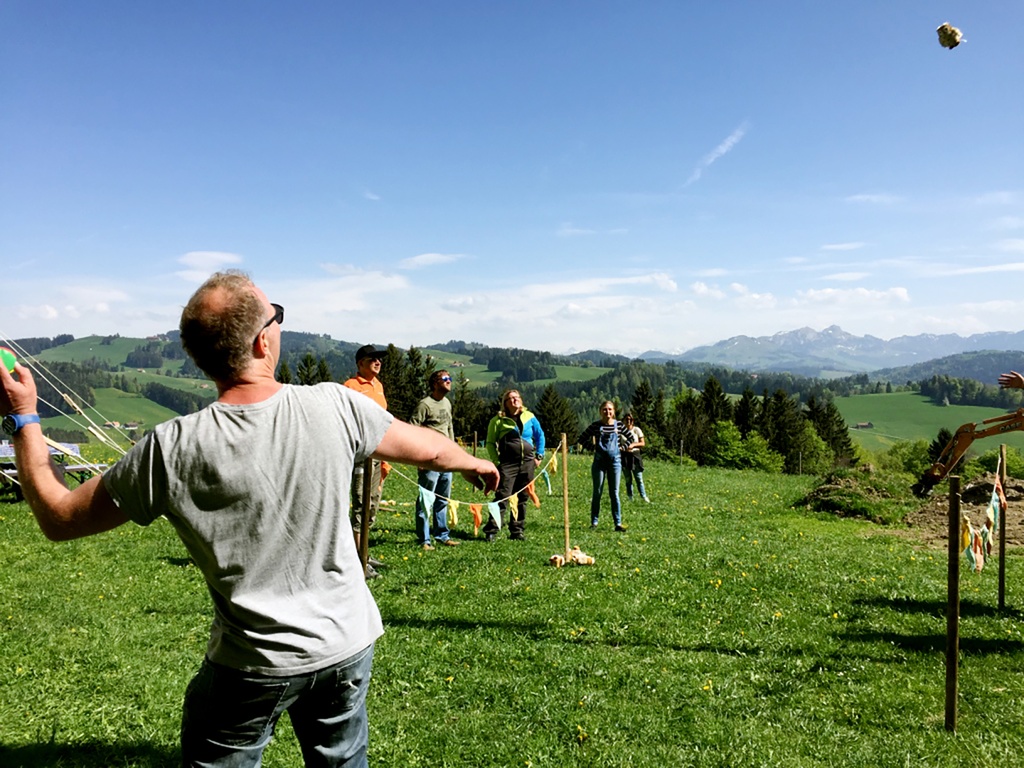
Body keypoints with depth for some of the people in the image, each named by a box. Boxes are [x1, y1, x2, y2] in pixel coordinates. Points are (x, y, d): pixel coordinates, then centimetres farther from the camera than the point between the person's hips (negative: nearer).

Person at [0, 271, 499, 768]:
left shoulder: (172, 449, -20)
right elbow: (427, 448, 2)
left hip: (251, 664, -2)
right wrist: (472, 463, 23)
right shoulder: (333, 406, -15)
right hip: (347, 645, 2)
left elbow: (58, 518, -6)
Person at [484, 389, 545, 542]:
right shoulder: (498, 420, -2)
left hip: (527, 464, 4)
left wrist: (539, 456, 12)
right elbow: (490, 443, 2)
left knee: (522, 499, 9)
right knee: (502, 498, -11)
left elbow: (540, 436, 19)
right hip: (508, 464, -4)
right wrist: (496, 461, -7)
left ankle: (517, 531, 18)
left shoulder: (529, 417, 8)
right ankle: (491, 531, -6)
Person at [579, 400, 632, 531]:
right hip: (599, 460, -1)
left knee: (614, 493, 3)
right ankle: (594, 522, 13)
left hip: (615, 460, 1)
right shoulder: (596, 425, -3)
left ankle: (618, 523, 6)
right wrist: (593, 447, -4)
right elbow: (582, 439, 3)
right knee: (597, 492, 4)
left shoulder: (619, 425, 1)